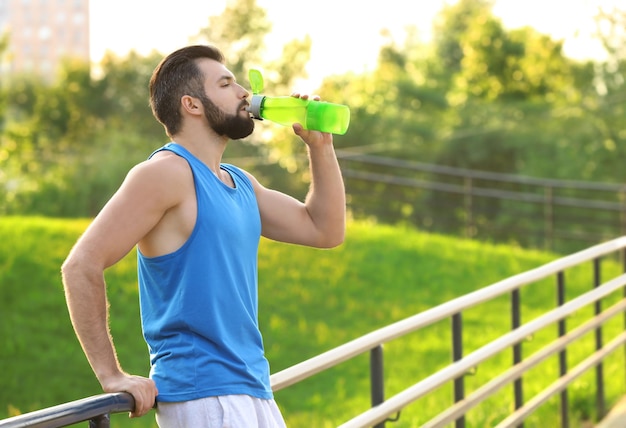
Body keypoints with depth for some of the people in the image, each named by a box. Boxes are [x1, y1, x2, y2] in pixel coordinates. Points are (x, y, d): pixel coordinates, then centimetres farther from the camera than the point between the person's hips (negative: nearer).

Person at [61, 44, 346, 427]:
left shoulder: (240, 182, 16)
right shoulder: (167, 173, -11)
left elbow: (325, 230, 20)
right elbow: (82, 265, -17)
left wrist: (320, 145, 10)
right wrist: (112, 377, -17)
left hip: (254, 390, 9)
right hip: (201, 393, -8)